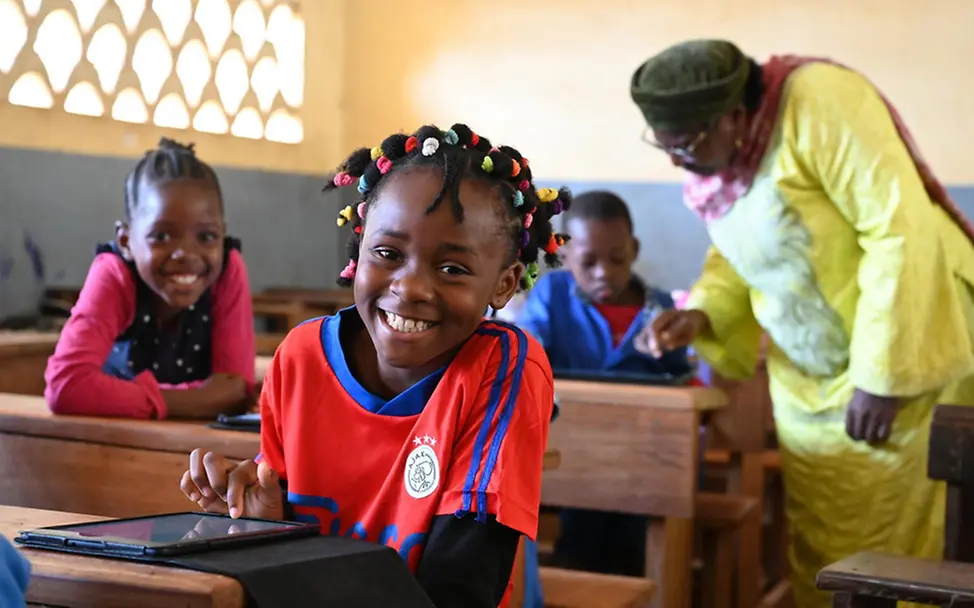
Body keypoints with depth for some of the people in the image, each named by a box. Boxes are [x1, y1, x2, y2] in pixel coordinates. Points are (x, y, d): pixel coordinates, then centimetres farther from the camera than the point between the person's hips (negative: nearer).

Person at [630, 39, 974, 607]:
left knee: (892, 548, 2)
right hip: (808, 380, 7)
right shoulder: (713, 158, -1)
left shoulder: (819, 103, -24)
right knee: (820, 555, 12)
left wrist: (881, 377, -26)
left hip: (904, 357, -7)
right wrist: (702, 314, -8)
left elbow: (901, 229, -27)